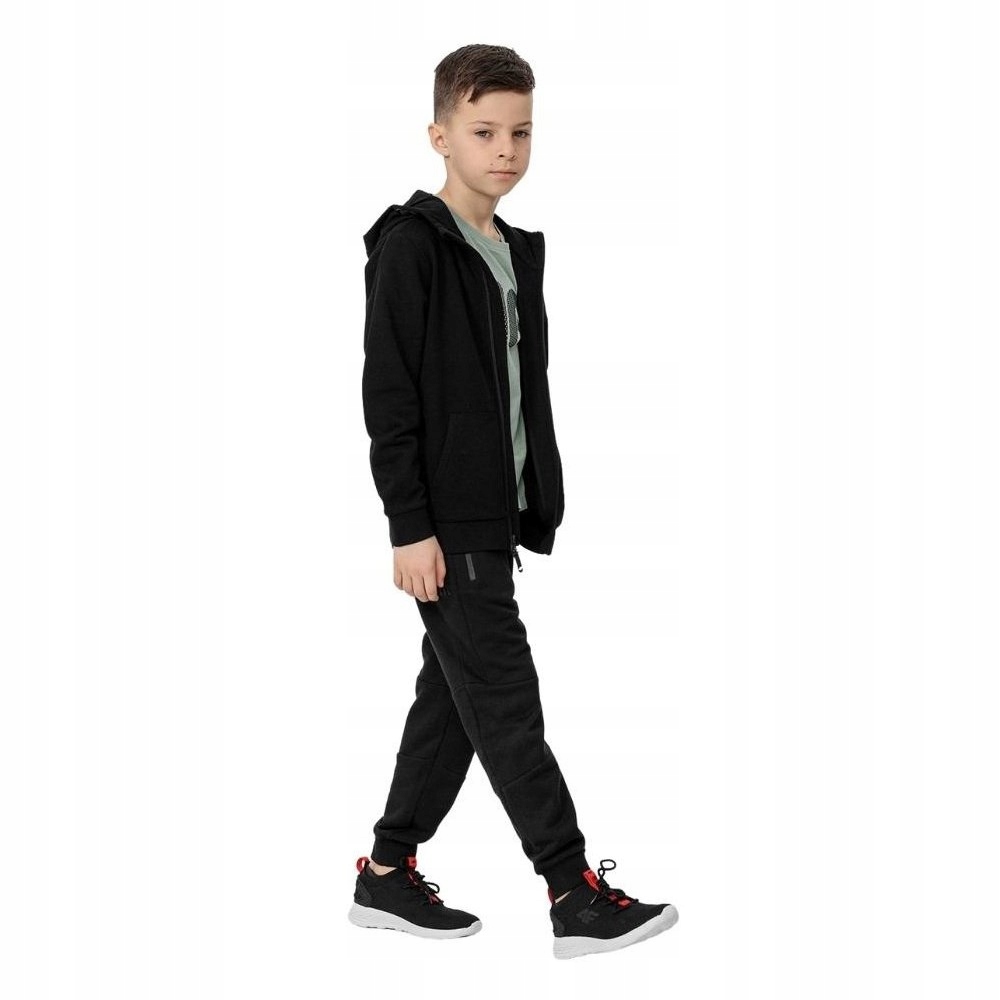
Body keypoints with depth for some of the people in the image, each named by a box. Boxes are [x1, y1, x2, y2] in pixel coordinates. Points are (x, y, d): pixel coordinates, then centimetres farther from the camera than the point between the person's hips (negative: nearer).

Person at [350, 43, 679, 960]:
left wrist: (543, 508, 14)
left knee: (455, 697, 13)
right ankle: (578, 897, -2)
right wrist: (409, 527, -18)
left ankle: (388, 875, 24)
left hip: (494, 517, 9)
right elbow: (388, 396, -15)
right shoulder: (412, 246, -11)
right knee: (506, 703, -5)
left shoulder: (518, 253, 14)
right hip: (445, 522, -9)